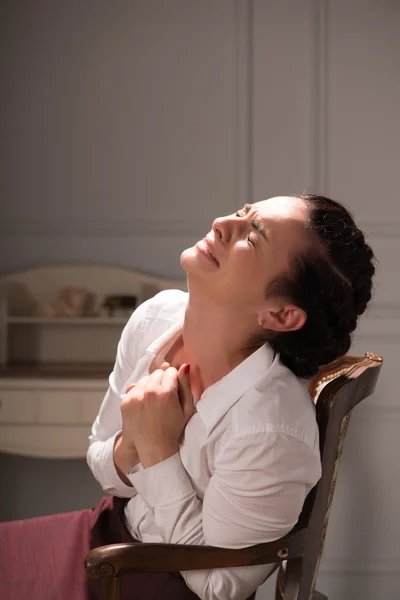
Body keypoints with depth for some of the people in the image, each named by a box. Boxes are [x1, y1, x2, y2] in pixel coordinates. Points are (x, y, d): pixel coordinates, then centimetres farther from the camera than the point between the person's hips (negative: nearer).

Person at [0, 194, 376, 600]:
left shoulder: (270, 430, -33)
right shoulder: (156, 316, -12)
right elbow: (103, 468, 1)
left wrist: (158, 451, -25)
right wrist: (133, 445, -21)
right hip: (115, 528, 5)